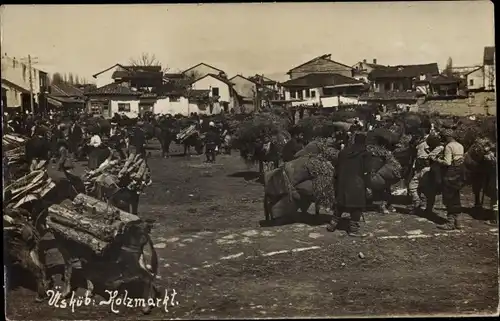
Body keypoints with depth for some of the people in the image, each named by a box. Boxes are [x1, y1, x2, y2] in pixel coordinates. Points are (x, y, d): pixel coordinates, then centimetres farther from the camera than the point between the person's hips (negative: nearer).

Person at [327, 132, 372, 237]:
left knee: (341, 204, 16)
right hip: (357, 185, -5)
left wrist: (336, 184, 17)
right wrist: (366, 187, -4)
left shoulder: (344, 151, 9)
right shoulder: (365, 154, -6)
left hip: (342, 183, 5)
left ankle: (333, 224, 19)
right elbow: (366, 172, -9)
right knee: (356, 206, 2)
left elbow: (337, 169, 11)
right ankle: (353, 228, 2)